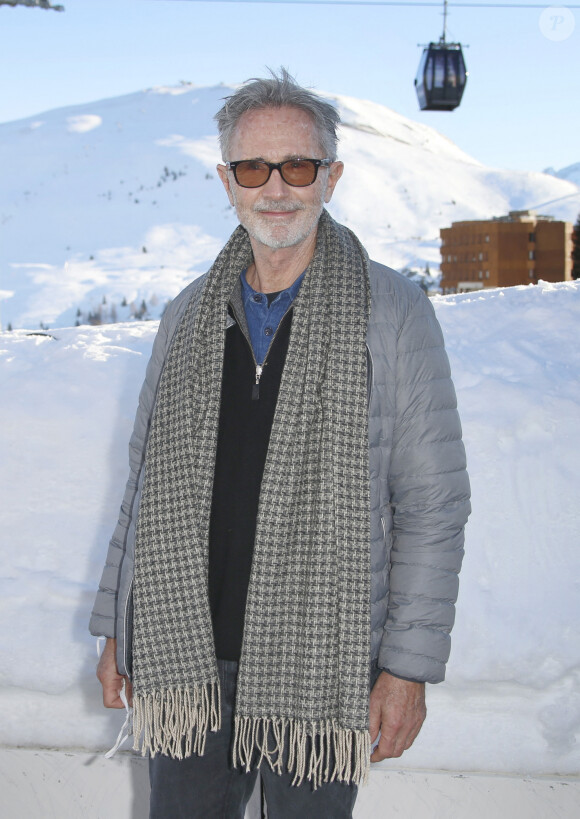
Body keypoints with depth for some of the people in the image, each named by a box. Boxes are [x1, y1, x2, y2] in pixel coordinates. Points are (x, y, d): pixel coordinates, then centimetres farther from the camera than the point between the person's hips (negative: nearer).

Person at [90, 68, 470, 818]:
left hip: (322, 665, -3)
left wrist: (409, 668, -10)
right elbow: (148, 480, 13)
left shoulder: (392, 314, -6)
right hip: (186, 659, 3)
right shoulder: (191, 316, 6)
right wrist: (117, 627, 11)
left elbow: (433, 505, -6)